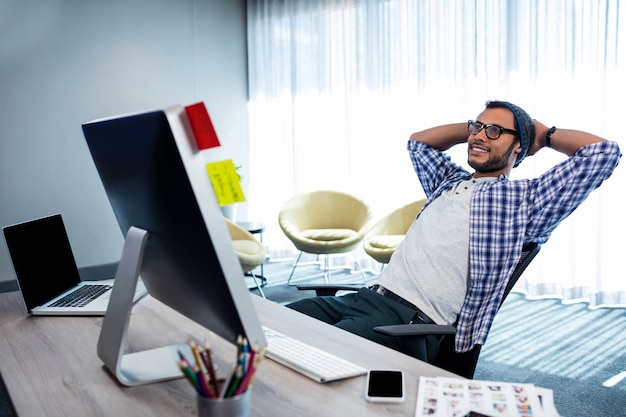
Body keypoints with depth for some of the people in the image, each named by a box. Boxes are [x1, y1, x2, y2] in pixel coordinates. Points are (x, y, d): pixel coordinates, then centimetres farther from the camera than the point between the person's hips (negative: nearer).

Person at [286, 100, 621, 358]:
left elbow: (604, 152, -3)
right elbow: (419, 142, 42)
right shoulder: (449, 181, 25)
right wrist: (474, 125, 32)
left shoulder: (524, 199, 3)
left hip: (414, 320, -7)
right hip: (367, 296, 8)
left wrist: (545, 134, 14)